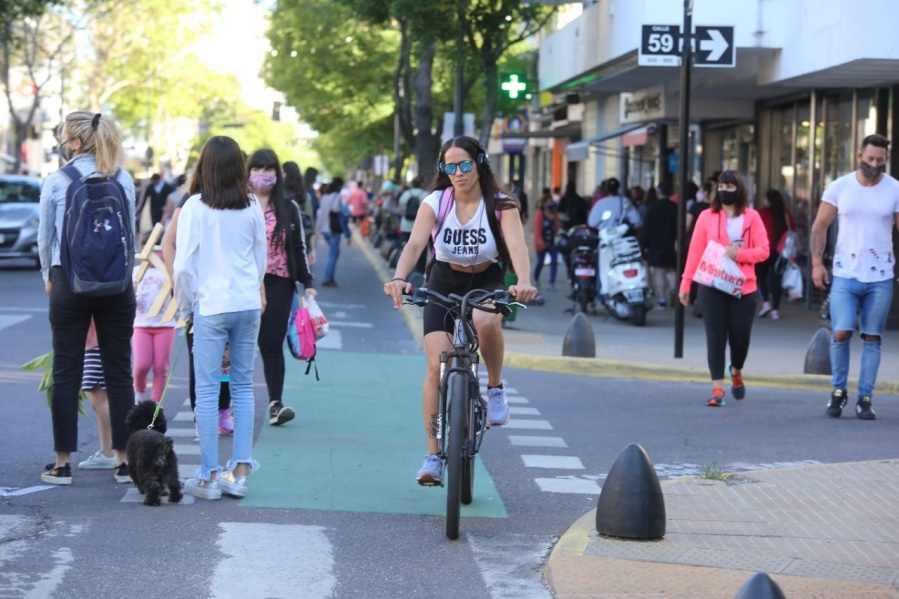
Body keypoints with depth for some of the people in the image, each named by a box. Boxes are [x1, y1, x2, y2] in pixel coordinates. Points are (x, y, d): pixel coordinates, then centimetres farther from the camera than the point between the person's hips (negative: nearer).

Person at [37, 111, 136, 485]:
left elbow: (45, 239, 6)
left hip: (70, 282, -2)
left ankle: (62, 463, 6)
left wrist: (48, 276, 22)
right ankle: (124, 460, 9)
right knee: (119, 372, 7)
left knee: (66, 373, 3)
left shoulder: (55, 183, -4)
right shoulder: (124, 181, 1)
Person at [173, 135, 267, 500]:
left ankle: (209, 477, 2)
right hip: (249, 304, 4)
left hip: (211, 305, -4)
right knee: (243, 385, 10)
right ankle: (240, 472, 11)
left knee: (207, 390, 1)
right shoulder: (252, 207, 3)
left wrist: (184, 307, 6)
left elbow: (183, 265, -8)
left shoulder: (195, 207, -8)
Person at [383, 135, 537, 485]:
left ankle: (495, 387, -9)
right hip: (444, 284, 1)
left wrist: (524, 282, -49)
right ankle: (433, 456, -4)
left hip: (486, 283, -1)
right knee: (437, 366, -13)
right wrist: (399, 278, -45)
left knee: (485, 321, -38)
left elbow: (517, 246, -29)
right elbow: (415, 244, -25)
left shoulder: (500, 206, -13)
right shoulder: (435, 203, -11)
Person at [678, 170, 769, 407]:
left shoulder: (751, 217, 5)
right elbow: (695, 252, 2)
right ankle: (717, 388, -2)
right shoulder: (707, 217, 4)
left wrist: (739, 254, -16)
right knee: (715, 336, -4)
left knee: (740, 336, 2)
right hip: (712, 286, 0)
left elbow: (763, 250, 1)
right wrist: (685, 284, -3)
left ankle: (736, 371, 34)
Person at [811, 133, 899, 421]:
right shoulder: (839, 187, 1)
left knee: (871, 338, 3)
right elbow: (820, 226, 6)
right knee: (841, 333, -8)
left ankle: (865, 398, 10)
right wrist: (816, 262, -1)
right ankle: (838, 391, 11)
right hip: (845, 275, 0)